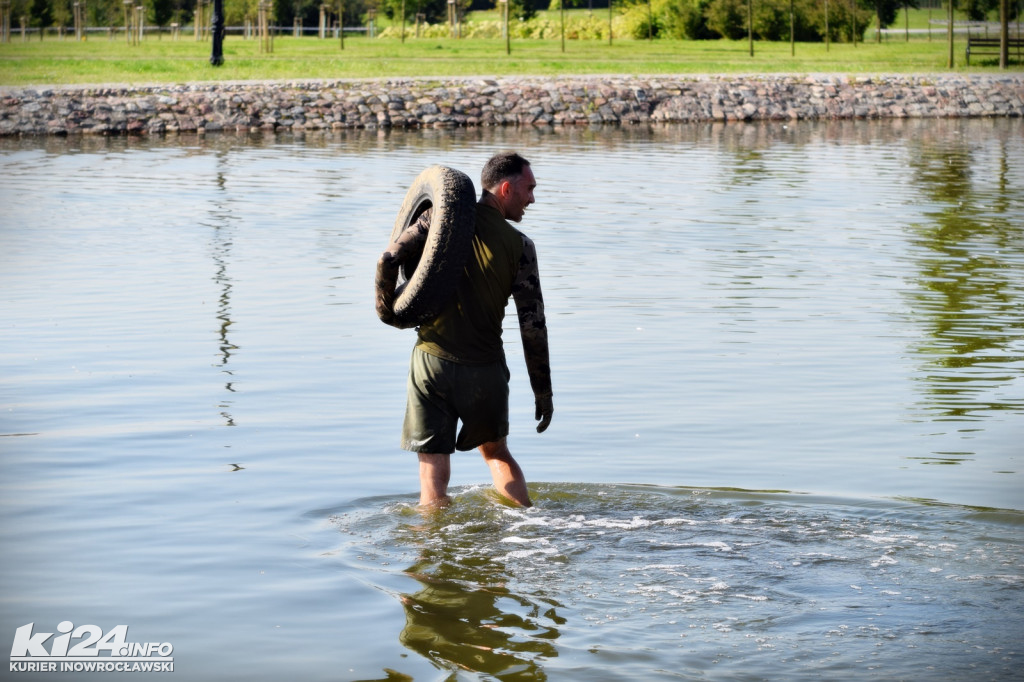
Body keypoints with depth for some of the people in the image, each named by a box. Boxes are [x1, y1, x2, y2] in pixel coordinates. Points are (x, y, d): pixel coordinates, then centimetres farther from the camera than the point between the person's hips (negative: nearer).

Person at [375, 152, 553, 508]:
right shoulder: (519, 246, -6)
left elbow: (389, 259, -9)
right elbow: (533, 323, -6)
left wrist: (386, 307, 10)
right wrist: (543, 391, 1)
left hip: (431, 360, 0)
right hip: (484, 369, 0)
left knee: (434, 474, 4)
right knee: (496, 452, 23)